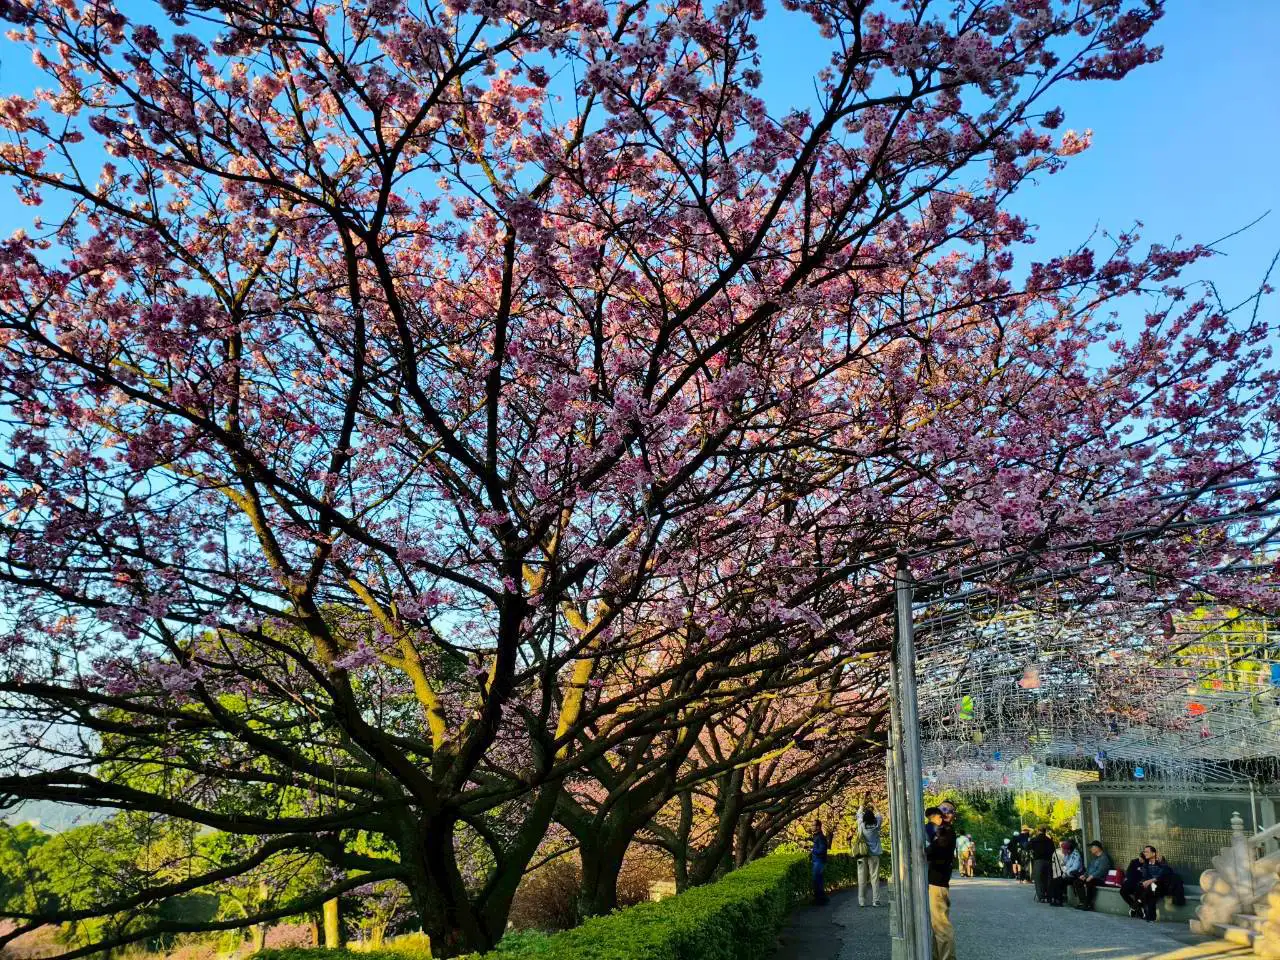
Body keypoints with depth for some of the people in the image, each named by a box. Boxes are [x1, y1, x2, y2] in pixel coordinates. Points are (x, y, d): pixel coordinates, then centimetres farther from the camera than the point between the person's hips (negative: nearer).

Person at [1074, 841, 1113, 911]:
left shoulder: (1104, 858, -9)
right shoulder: (1094, 857, 22)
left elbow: (1101, 871, -20)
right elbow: (1089, 868, 25)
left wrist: (1091, 876, -27)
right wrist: (1084, 875, 8)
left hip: (1099, 879, -9)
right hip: (1090, 878, 9)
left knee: (1088, 884, -37)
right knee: (1077, 882, -11)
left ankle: (1088, 904, -27)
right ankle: (1082, 902, -12)